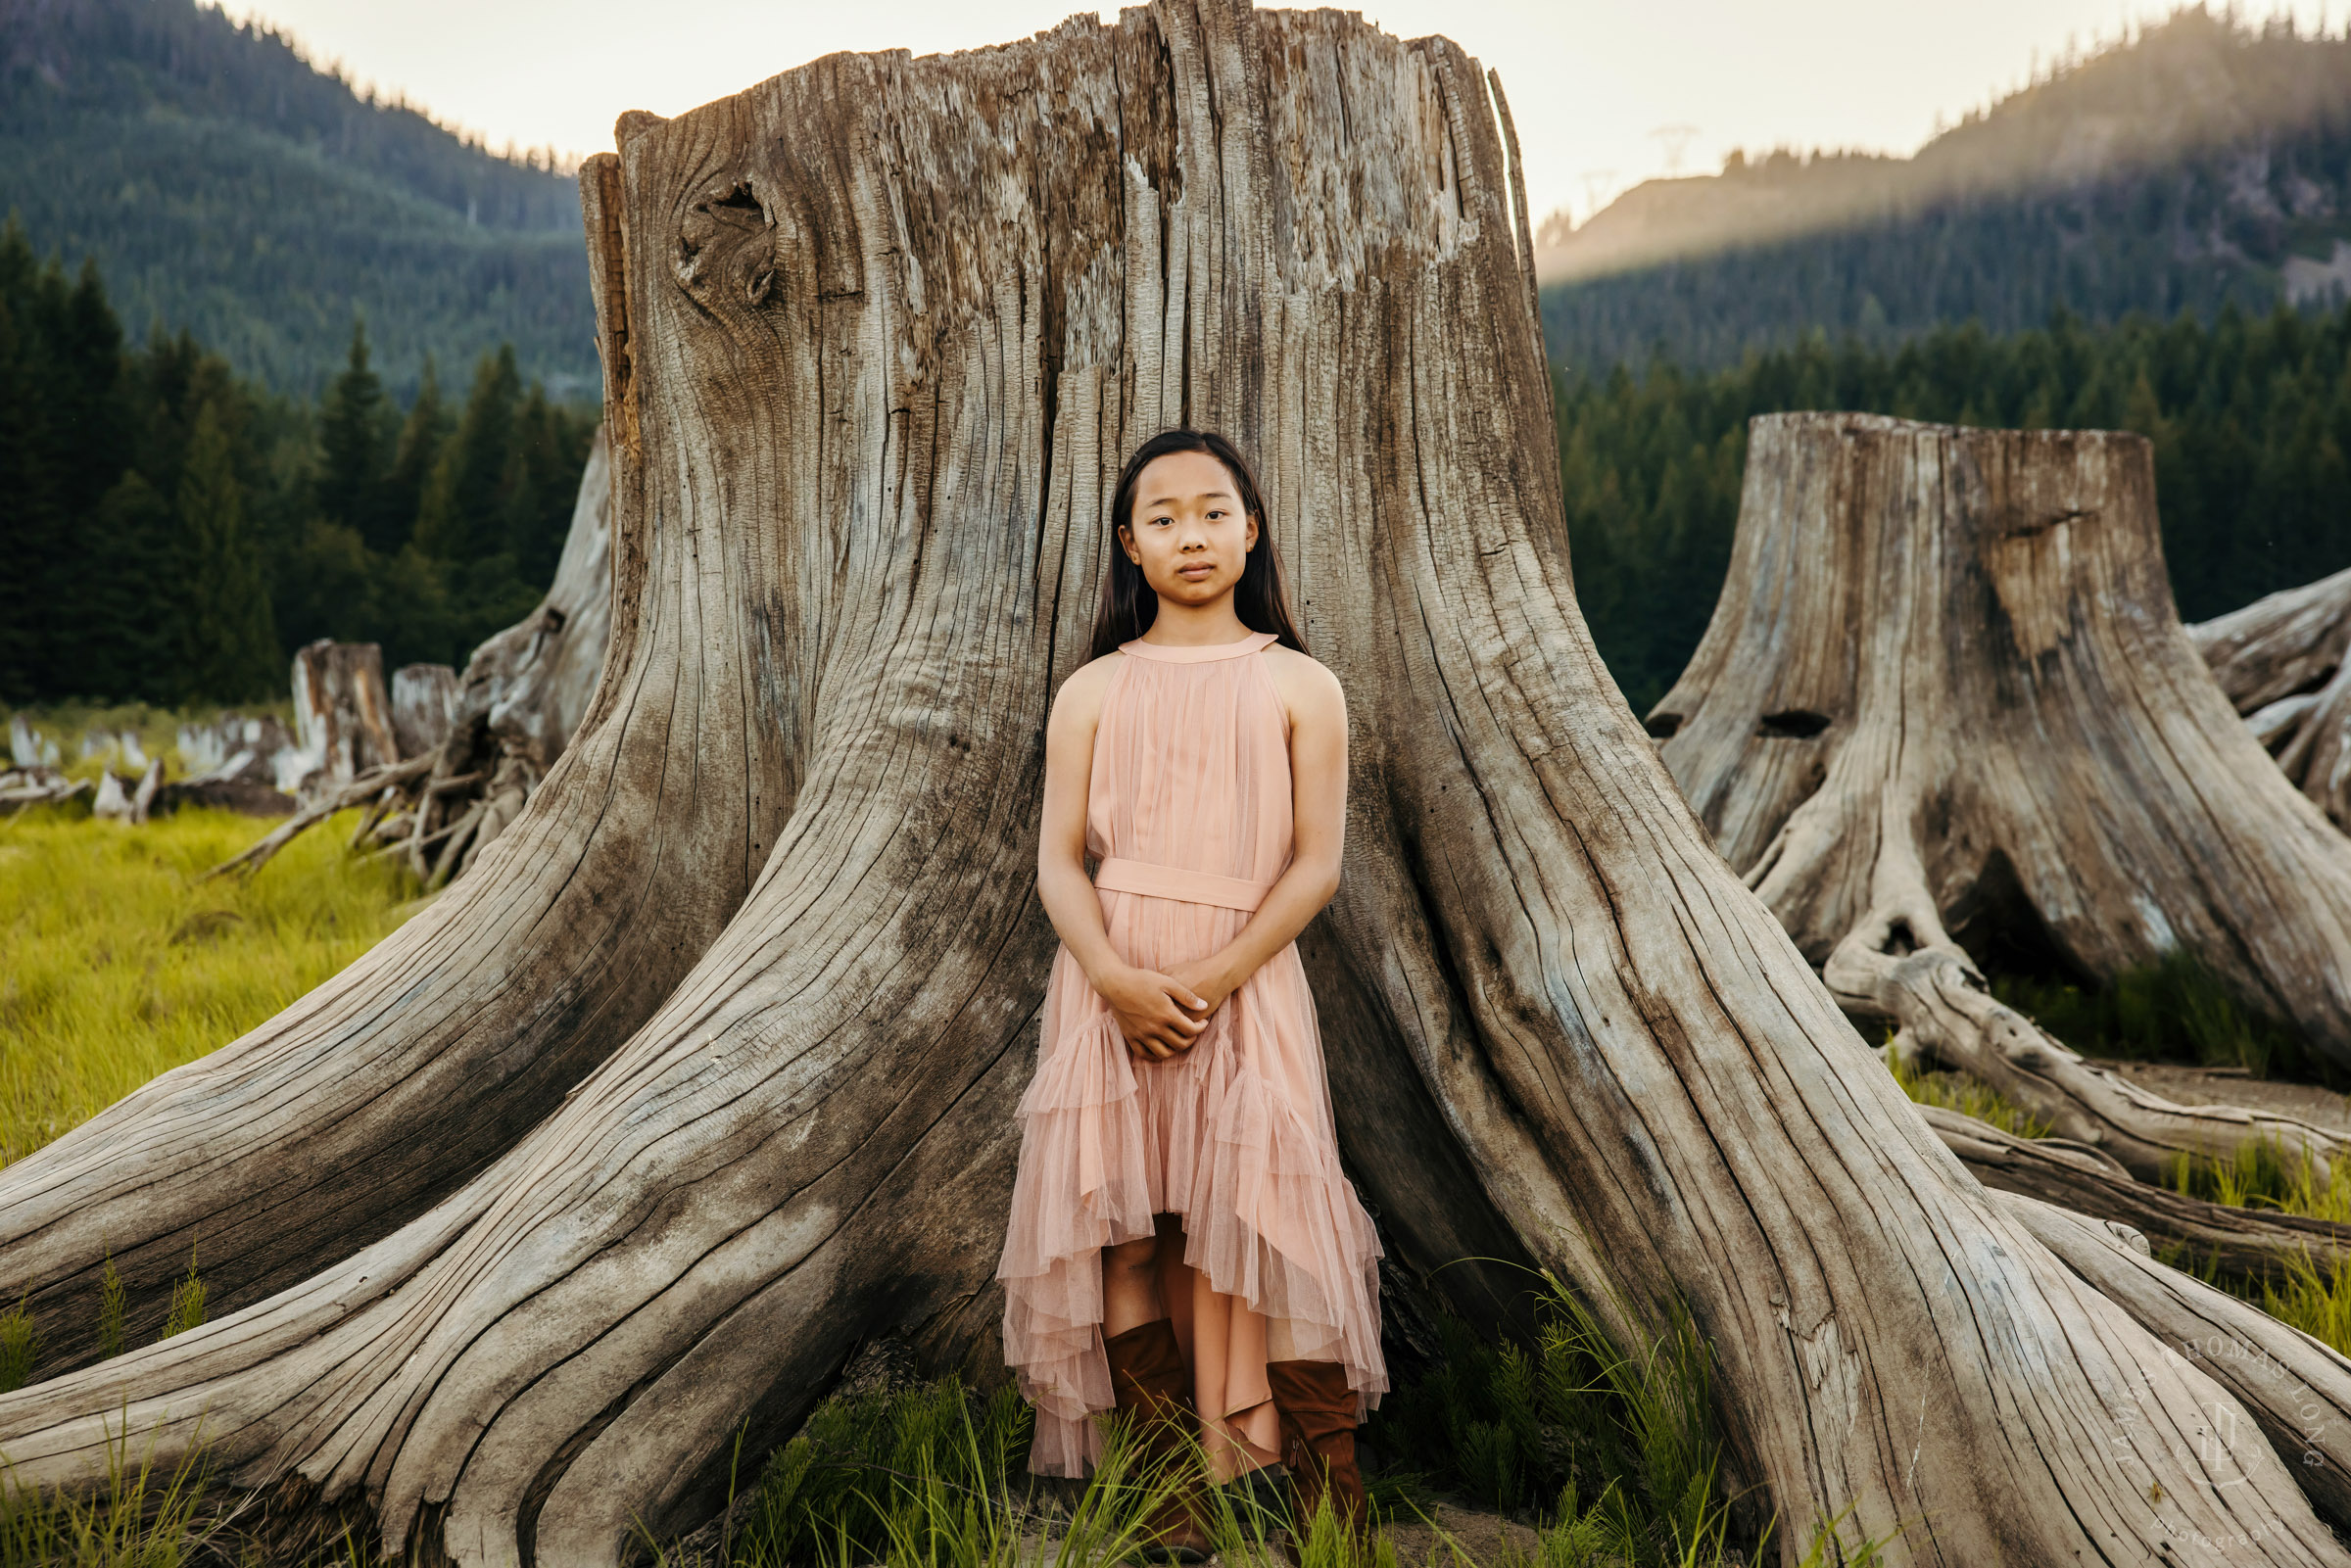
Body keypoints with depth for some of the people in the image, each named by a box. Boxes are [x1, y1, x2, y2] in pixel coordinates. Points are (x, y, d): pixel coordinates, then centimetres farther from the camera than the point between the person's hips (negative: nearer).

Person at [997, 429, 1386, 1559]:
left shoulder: (1300, 688, 5)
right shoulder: (1092, 693, 9)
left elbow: (1316, 865, -2)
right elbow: (1059, 860, 3)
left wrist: (1210, 981, -13)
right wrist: (1117, 977, -16)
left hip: (1244, 981, -2)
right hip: (1110, 983, 2)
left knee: (1239, 1230, -9)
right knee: (1122, 1230, -3)